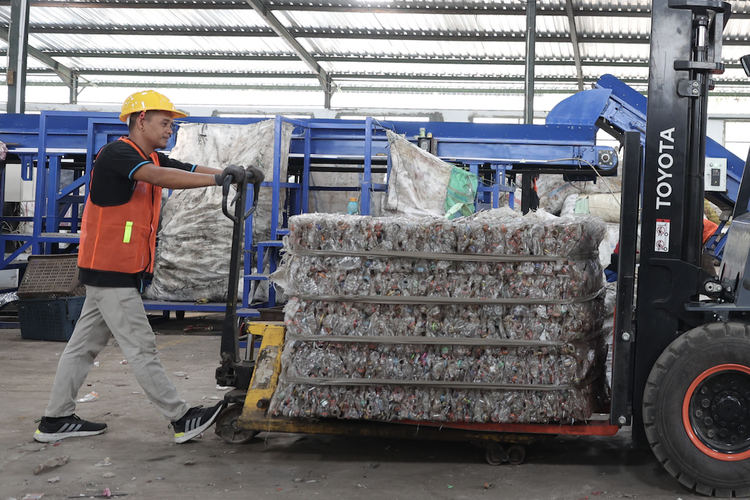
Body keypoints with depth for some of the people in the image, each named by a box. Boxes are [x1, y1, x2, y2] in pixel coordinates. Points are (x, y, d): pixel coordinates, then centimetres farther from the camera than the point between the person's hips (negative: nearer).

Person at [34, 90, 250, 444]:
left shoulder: (152, 159, 14)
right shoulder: (116, 153, -15)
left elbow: (192, 170, 4)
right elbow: (161, 177, -30)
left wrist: (235, 173, -14)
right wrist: (217, 179, -31)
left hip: (119, 270, 10)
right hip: (110, 270, -10)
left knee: (85, 344, 13)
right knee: (140, 348, -4)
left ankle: (55, 420, 20)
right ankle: (181, 419, 0)